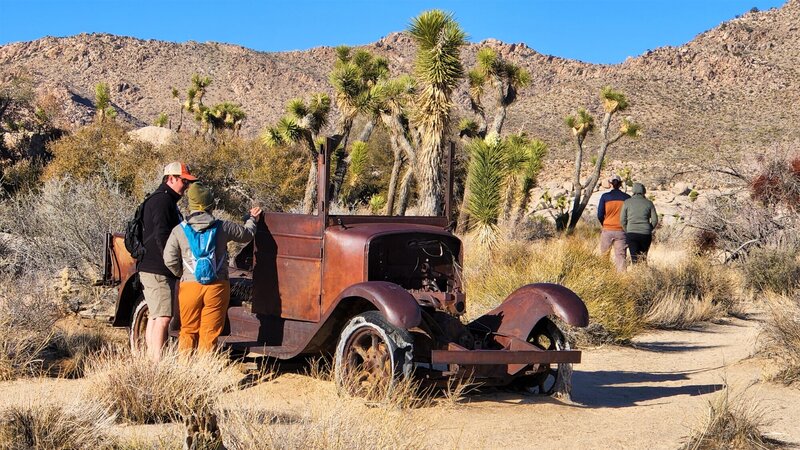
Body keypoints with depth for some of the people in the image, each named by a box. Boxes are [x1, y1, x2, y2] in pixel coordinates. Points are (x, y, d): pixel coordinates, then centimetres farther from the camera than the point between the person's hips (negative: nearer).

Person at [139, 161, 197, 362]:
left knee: (154, 316, 13)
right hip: (157, 270, -11)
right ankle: (157, 361, -14)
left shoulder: (167, 200, 19)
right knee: (163, 317, -12)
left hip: (154, 269, 11)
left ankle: (150, 359, 18)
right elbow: (162, 236, -22)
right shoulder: (162, 201, -14)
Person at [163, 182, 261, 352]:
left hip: (190, 286, 1)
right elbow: (247, 234, 15)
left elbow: (169, 260, -3)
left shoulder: (179, 230, -1)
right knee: (209, 333, 4)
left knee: (188, 331, 13)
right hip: (217, 287, -1)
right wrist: (252, 219, 35)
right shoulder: (222, 227, -1)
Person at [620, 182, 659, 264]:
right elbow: (655, 220, 5)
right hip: (645, 234, 1)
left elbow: (622, 220, 2)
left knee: (634, 258, 0)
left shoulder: (627, 202, 2)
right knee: (644, 256, 14)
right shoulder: (649, 203, 4)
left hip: (631, 233, -1)